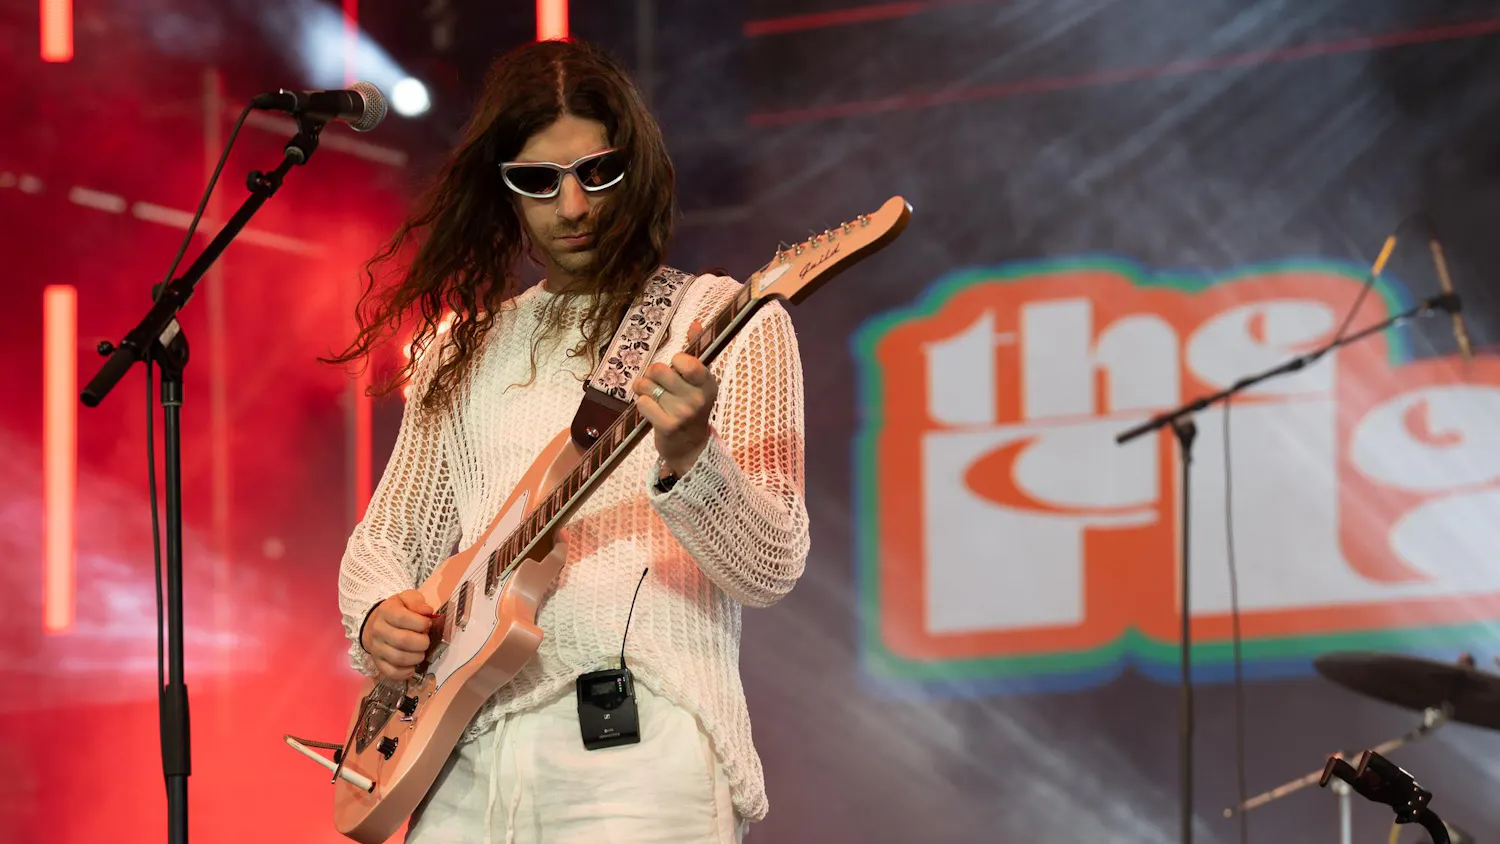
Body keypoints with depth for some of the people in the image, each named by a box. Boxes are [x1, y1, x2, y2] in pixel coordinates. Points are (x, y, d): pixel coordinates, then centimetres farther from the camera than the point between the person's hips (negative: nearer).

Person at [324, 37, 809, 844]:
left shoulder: (724, 324, 1)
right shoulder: (462, 346, 16)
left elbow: (772, 568, -7)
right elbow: (387, 536, 22)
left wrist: (687, 458, -26)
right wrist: (378, 615, 0)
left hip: (641, 754, -4)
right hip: (465, 763, 4)